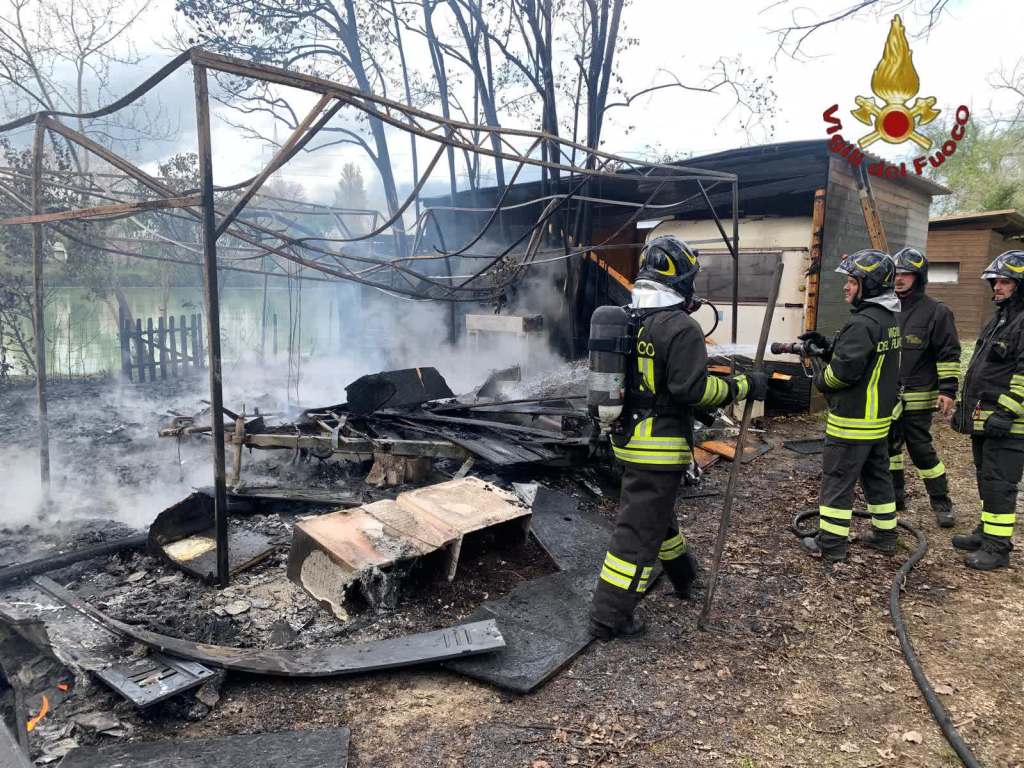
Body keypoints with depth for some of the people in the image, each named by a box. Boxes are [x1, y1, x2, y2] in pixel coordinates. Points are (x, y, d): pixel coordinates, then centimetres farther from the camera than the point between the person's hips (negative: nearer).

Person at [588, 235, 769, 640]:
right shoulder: (680, 327, -19)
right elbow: (693, 388, -21)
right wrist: (743, 386, -11)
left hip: (627, 438, 9)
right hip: (661, 447, -9)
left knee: (657, 510, 25)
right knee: (639, 529, -1)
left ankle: (686, 575, 48)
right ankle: (609, 617, 6)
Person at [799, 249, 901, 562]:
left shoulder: (862, 324, -22)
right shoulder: (888, 319, 10)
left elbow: (843, 370, -24)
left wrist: (820, 375, -5)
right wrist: (826, 346, 6)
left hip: (852, 420, -10)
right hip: (879, 417, 10)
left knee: (837, 480, -1)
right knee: (877, 475, 19)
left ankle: (830, 544, 7)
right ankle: (885, 534, 30)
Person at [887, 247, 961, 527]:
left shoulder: (936, 311, -6)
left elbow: (949, 354, -8)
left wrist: (947, 389, -14)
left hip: (917, 397, -6)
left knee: (921, 449, -2)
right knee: (890, 447, 12)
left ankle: (941, 503, 13)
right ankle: (895, 497, 25)